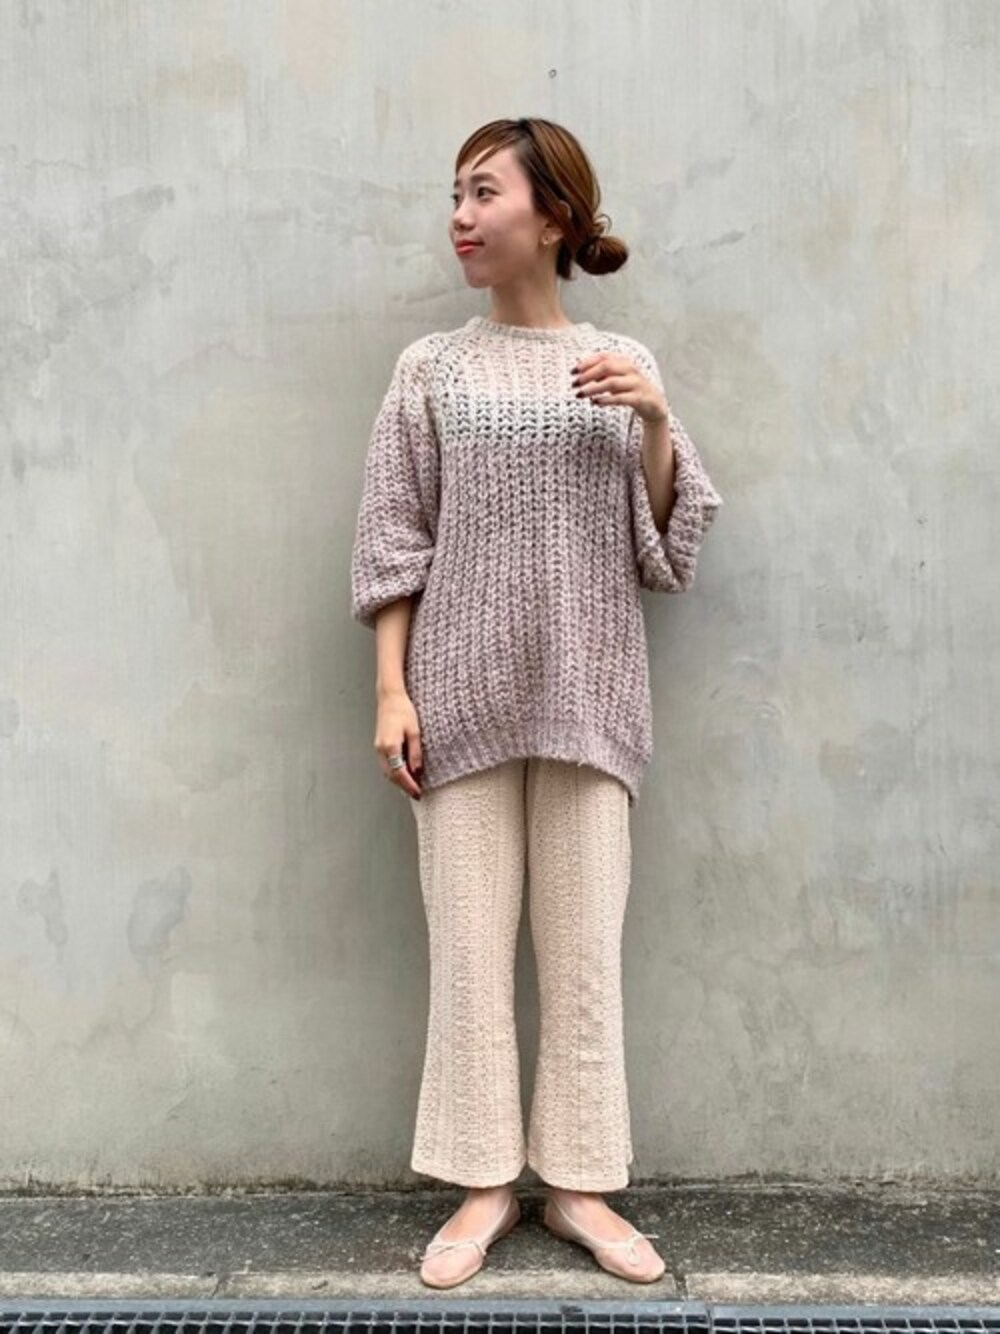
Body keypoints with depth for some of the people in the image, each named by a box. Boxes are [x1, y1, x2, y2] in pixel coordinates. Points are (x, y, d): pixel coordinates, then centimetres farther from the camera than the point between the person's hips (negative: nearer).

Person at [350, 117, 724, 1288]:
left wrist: (656, 425, -8)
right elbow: (393, 542, 3)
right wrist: (391, 691, -5)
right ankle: (483, 1183, 16)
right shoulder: (431, 369, 6)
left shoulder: (623, 365, 8)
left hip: (587, 696, 1)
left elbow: (665, 545, 7)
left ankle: (581, 1183, 18)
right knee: (469, 947, 2)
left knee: (585, 947, 4)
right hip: (463, 693, 0)